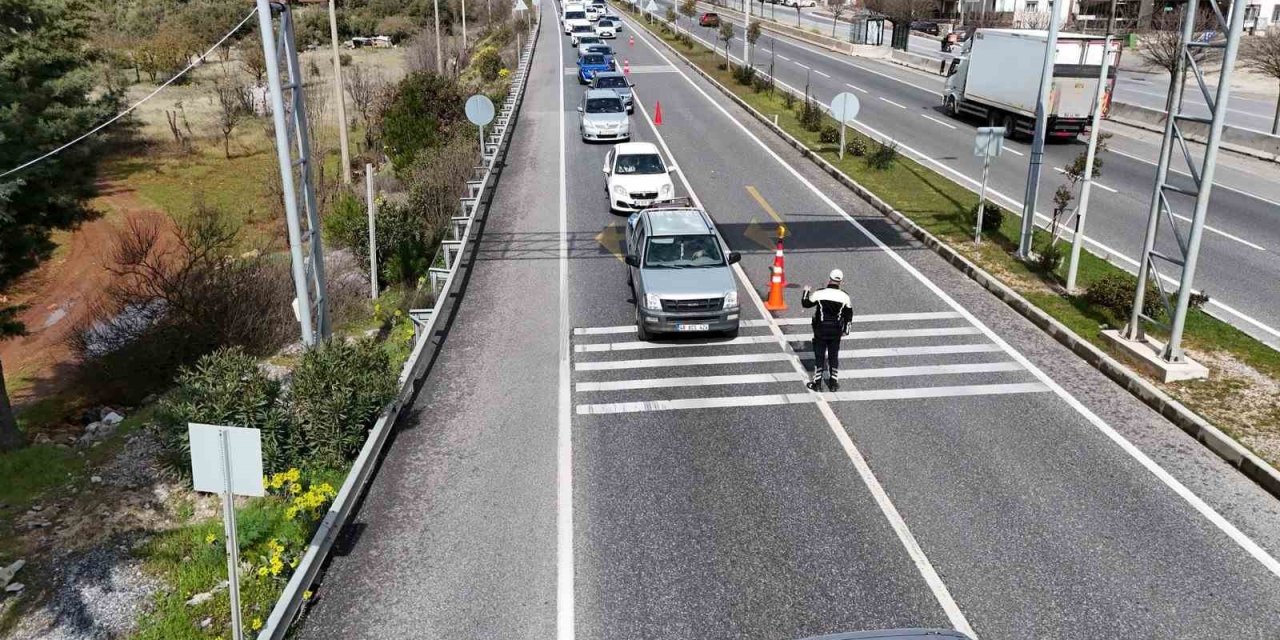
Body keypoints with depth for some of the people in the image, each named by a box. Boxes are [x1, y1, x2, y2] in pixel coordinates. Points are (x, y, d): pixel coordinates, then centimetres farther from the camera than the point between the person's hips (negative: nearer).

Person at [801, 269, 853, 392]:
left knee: (819, 356, 7)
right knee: (834, 356, 13)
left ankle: (817, 383, 12)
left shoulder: (819, 294, -13)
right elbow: (849, 315, 4)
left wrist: (806, 292, 20)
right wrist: (845, 331, 17)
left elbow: (805, 304, 2)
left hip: (820, 331, -2)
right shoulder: (845, 296, -5)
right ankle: (833, 383, 19)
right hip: (836, 332, 2)